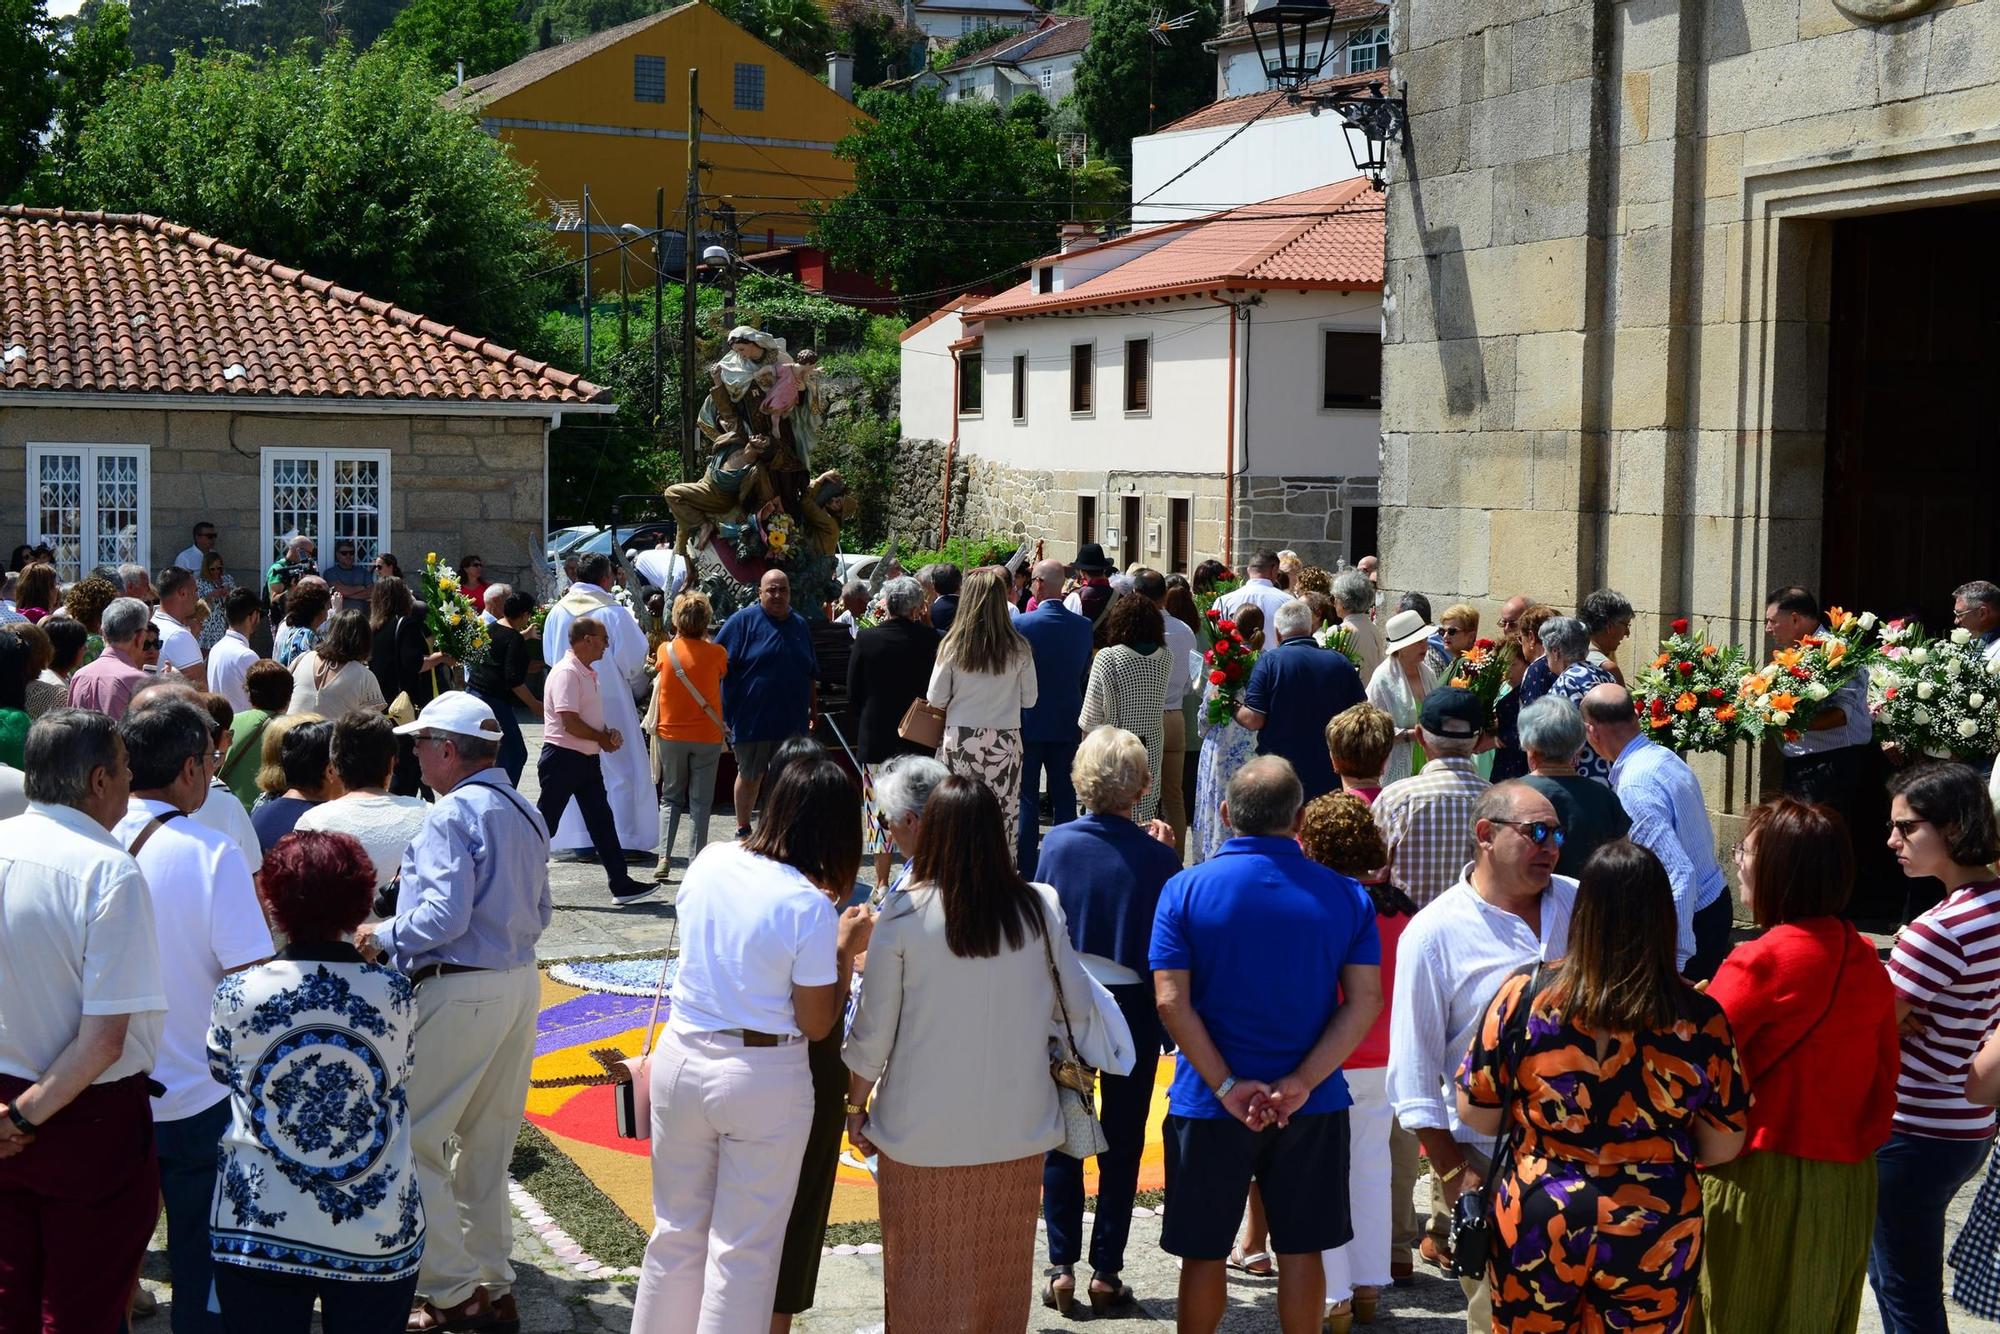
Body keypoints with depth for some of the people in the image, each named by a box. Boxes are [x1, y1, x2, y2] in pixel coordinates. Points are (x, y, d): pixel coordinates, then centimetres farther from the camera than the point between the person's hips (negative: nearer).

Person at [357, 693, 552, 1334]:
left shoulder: (452, 814, -15)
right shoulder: (525, 813, 12)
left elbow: (445, 917, -22)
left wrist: (383, 936, -8)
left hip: (460, 990, -9)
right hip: (521, 983, 9)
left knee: (412, 1139, -1)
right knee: (486, 1142, 17)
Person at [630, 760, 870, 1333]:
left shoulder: (710, 861, -3)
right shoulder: (810, 908, -18)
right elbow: (816, 1024, -11)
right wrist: (846, 948, -1)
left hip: (680, 1060, 5)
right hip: (763, 1078, -5)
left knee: (677, 1228, 19)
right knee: (745, 1248, 9)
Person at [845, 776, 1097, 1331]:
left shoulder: (905, 913, -13)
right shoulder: (1039, 908, -8)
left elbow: (874, 1028, -7)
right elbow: (1078, 1006, 1)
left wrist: (856, 1105, 7)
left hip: (922, 1131, -2)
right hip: (1016, 1128, 2)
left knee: (924, 1271, 12)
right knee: (1000, 1269, 17)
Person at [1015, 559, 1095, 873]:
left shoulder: (1021, 624, -14)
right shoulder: (1083, 625, -3)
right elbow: (1086, 674, 6)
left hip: (1029, 721, -3)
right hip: (1068, 723, 3)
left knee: (1027, 797, 4)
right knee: (1064, 796, 10)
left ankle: (1025, 867, 5)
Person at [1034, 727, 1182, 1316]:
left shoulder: (1056, 843, -9)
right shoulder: (1156, 857, -15)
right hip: (1132, 1010, -1)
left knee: (1061, 1140, 12)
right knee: (1122, 1143, 10)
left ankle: (1062, 1267, 12)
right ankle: (1106, 1272, 13)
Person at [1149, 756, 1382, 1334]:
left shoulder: (1185, 889, -8)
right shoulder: (1346, 896, -2)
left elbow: (1172, 1002, -14)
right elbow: (1364, 1002, -8)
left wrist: (1227, 1087, -12)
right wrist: (1300, 1084, -11)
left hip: (1210, 1107, -1)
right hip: (1313, 1109, 2)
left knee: (1203, 1253, 11)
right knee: (1301, 1250, 12)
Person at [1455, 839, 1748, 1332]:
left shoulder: (1526, 993, -12)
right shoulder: (1698, 1016, -12)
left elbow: (1476, 1113, -5)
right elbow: (1722, 1146, -4)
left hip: (1537, 1225, 0)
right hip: (1654, 1240, 0)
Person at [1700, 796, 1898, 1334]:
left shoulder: (1760, 962, -19)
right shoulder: (1866, 958, 1)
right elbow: (1884, 1070, 9)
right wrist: (1857, 1138, 18)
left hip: (1763, 1181, -6)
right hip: (1850, 1183, 6)